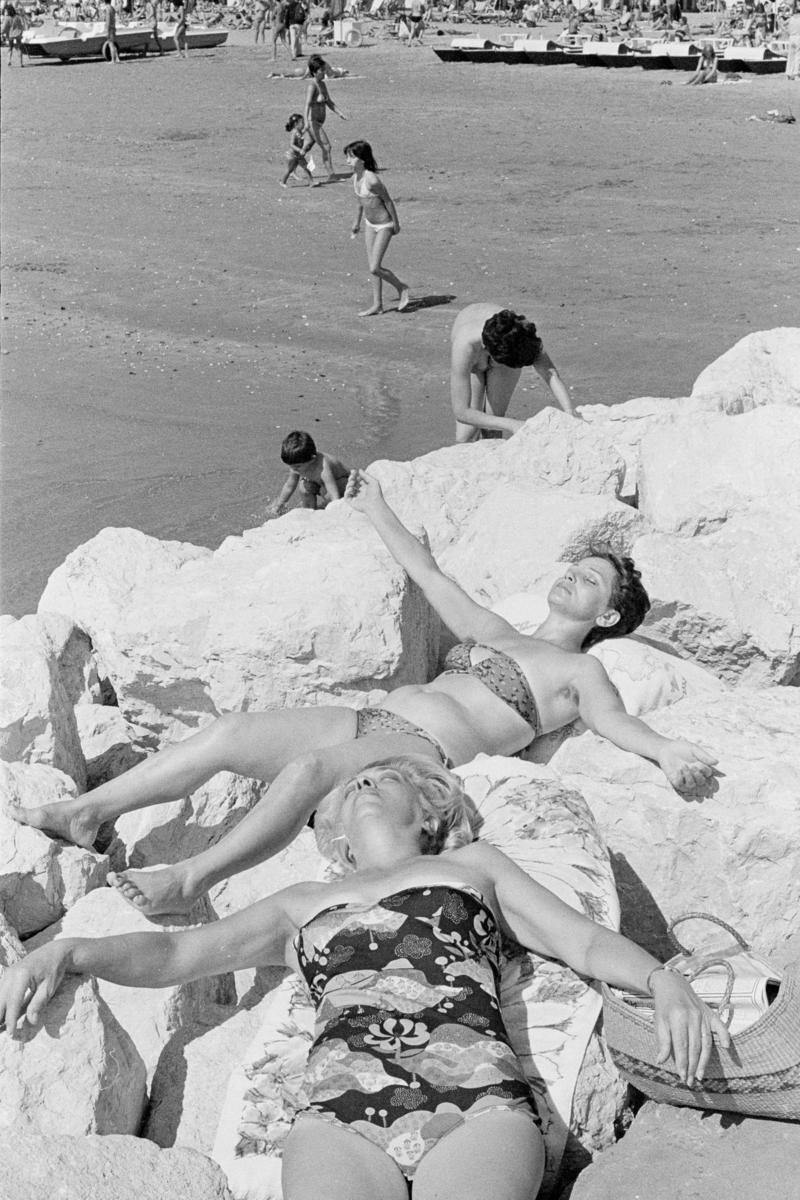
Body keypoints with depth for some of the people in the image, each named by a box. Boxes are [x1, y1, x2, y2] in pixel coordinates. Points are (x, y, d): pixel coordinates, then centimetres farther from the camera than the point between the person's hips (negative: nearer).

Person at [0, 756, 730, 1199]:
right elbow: (175, 953, 23)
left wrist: (663, 982, 1)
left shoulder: (472, 864, 31)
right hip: (341, 1112, 1)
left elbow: (585, 940, 22)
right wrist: (68, 952, 4)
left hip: (478, 1099, -1)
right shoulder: (305, 904, 33)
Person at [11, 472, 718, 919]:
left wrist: (665, 750, -26)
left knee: (306, 772, -37)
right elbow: (433, 578, 35)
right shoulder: (494, 633, 30)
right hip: (368, 721, 7)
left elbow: (614, 721, -5)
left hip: (424, 754, -6)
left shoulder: (579, 672, 13)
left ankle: (188, 883, -42)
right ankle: (84, 813, -11)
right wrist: (379, 513, 40)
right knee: (231, 732, -12)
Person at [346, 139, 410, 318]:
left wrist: (396, 224, -9)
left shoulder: (372, 180, -28)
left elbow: (388, 201, -18)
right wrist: (357, 222, 24)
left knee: (374, 268, -9)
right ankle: (377, 304, 19)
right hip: (370, 224, 8)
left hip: (384, 225, -8)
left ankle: (401, 288, 14)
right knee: (372, 267, 9)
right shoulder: (355, 178, -2)